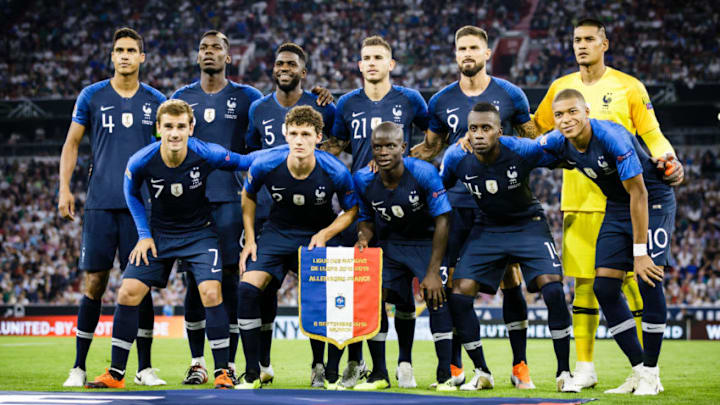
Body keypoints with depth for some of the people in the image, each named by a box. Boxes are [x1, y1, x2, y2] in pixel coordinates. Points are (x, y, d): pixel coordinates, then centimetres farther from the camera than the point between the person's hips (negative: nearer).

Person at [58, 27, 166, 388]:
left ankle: (144, 368, 7)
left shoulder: (156, 102, 8)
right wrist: (64, 188, 0)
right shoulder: (92, 96, 5)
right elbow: (71, 144, 9)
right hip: (100, 204, -1)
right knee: (94, 284, -1)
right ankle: (79, 367, 8)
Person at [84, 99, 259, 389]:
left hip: (200, 232, -2)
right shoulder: (141, 162, -18)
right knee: (128, 292, -8)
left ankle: (223, 372, -7)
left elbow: (244, 162, -3)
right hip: (159, 233, 2)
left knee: (211, 293, -20)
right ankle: (115, 374, 4)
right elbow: (132, 193, 4)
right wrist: (144, 235, 0)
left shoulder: (208, 155, -23)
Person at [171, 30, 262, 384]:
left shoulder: (247, 98, 5)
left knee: (230, 280, -4)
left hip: (230, 199, -2)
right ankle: (197, 362, 11)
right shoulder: (181, 98, 11)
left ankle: (228, 364, 2)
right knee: (194, 282, 2)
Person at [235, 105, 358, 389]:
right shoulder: (265, 165, -18)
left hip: (318, 236, -1)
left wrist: (325, 234, -17)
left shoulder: (335, 172, -21)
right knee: (248, 288, -18)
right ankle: (252, 374, -9)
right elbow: (248, 196, 4)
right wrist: (250, 240, 0)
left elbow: (352, 209, -3)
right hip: (277, 232, 1)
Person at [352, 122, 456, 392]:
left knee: (436, 296, -22)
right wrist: (364, 237, -21)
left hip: (427, 241, -3)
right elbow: (367, 218, 4)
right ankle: (379, 374, 5)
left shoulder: (424, 173, -25)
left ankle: (445, 376, -14)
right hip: (391, 245, 4)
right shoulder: (364, 180, -13)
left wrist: (433, 271, -22)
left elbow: (442, 220, -20)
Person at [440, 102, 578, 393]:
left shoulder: (523, 151, -25)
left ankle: (564, 373, -6)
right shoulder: (456, 158, -16)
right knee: (459, 295, -11)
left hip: (528, 224, -3)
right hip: (487, 228, 3)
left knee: (553, 289, -21)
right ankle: (481, 372, 7)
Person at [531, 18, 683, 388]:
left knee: (630, 279, -6)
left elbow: (652, 135, 1)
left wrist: (668, 159, -18)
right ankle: (585, 367, 10)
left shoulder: (628, 87, 1)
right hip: (578, 201, 3)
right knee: (583, 282, 4)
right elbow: (533, 129, 22)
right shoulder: (561, 88, 11)